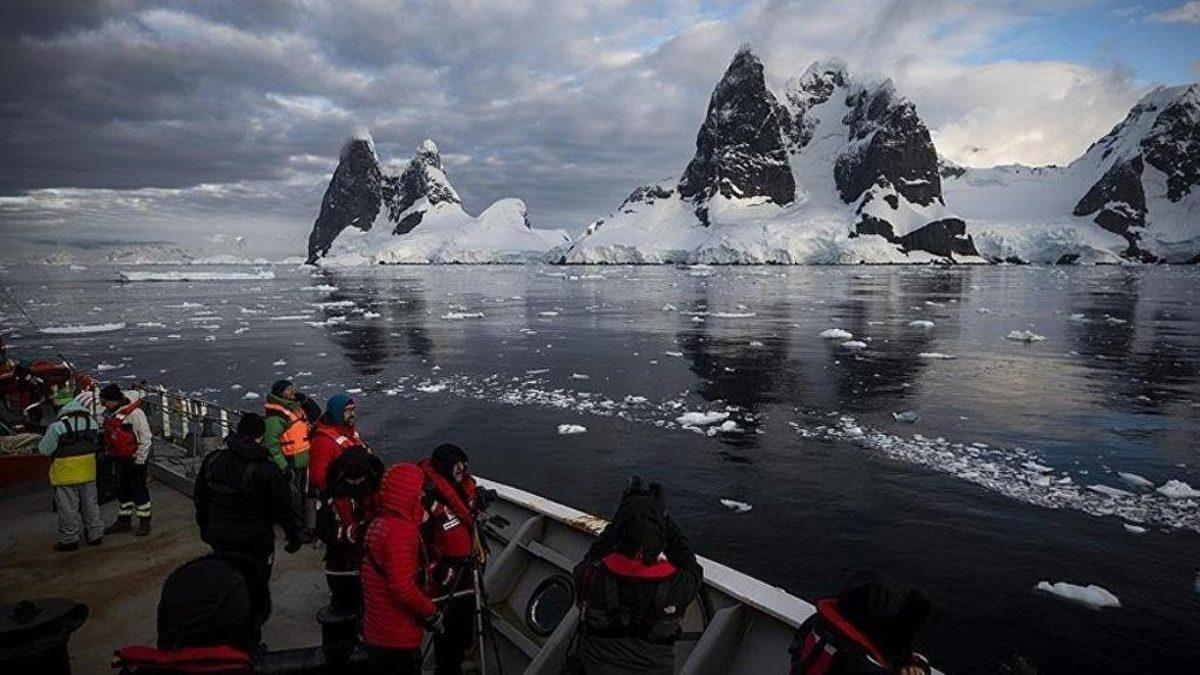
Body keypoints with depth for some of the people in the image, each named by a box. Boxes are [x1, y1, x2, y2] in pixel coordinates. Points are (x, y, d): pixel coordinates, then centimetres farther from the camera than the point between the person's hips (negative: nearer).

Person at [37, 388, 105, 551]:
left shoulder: (58, 425, -17)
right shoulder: (91, 420, 2)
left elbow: (44, 449, -9)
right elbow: (96, 444, 9)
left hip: (66, 472, -5)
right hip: (88, 470, 6)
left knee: (68, 508, 6)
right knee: (90, 504, 17)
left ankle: (69, 540, 15)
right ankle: (95, 534, 24)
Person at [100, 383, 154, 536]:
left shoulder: (135, 412, -19)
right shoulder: (109, 413, 7)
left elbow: (145, 437, -17)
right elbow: (109, 435, 22)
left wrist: (139, 459, -15)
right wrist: (108, 451, 18)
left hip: (134, 459, -8)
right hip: (119, 459, 8)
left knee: (138, 490, -1)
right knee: (122, 490, 16)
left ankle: (144, 521, 10)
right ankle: (124, 520, 28)